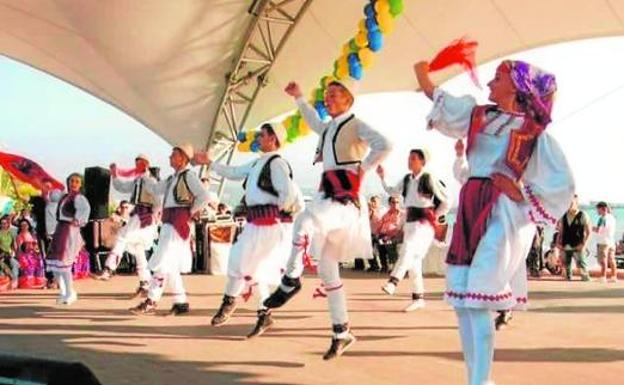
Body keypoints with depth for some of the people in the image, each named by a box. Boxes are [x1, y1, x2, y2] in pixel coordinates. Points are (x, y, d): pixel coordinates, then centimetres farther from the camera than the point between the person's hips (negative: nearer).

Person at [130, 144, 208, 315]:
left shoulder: (188, 175, -7)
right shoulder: (172, 178, 20)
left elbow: (204, 196, -15)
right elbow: (155, 190, 23)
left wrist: (190, 213, -9)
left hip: (178, 224, -10)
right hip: (169, 224, 10)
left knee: (162, 263, -10)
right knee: (170, 266, 11)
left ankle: (151, 302, -8)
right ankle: (181, 302, 16)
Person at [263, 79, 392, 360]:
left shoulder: (355, 125, -1)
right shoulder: (329, 128, 21)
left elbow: (384, 145, -18)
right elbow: (313, 121, 45)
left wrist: (361, 169, -12)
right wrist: (298, 98, 41)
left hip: (346, 198, -8)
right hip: (327, 197, 8)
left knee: (305, 221, -37)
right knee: (326, 269, 6)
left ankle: (291, 281, -23)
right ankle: (341, 332, 12)